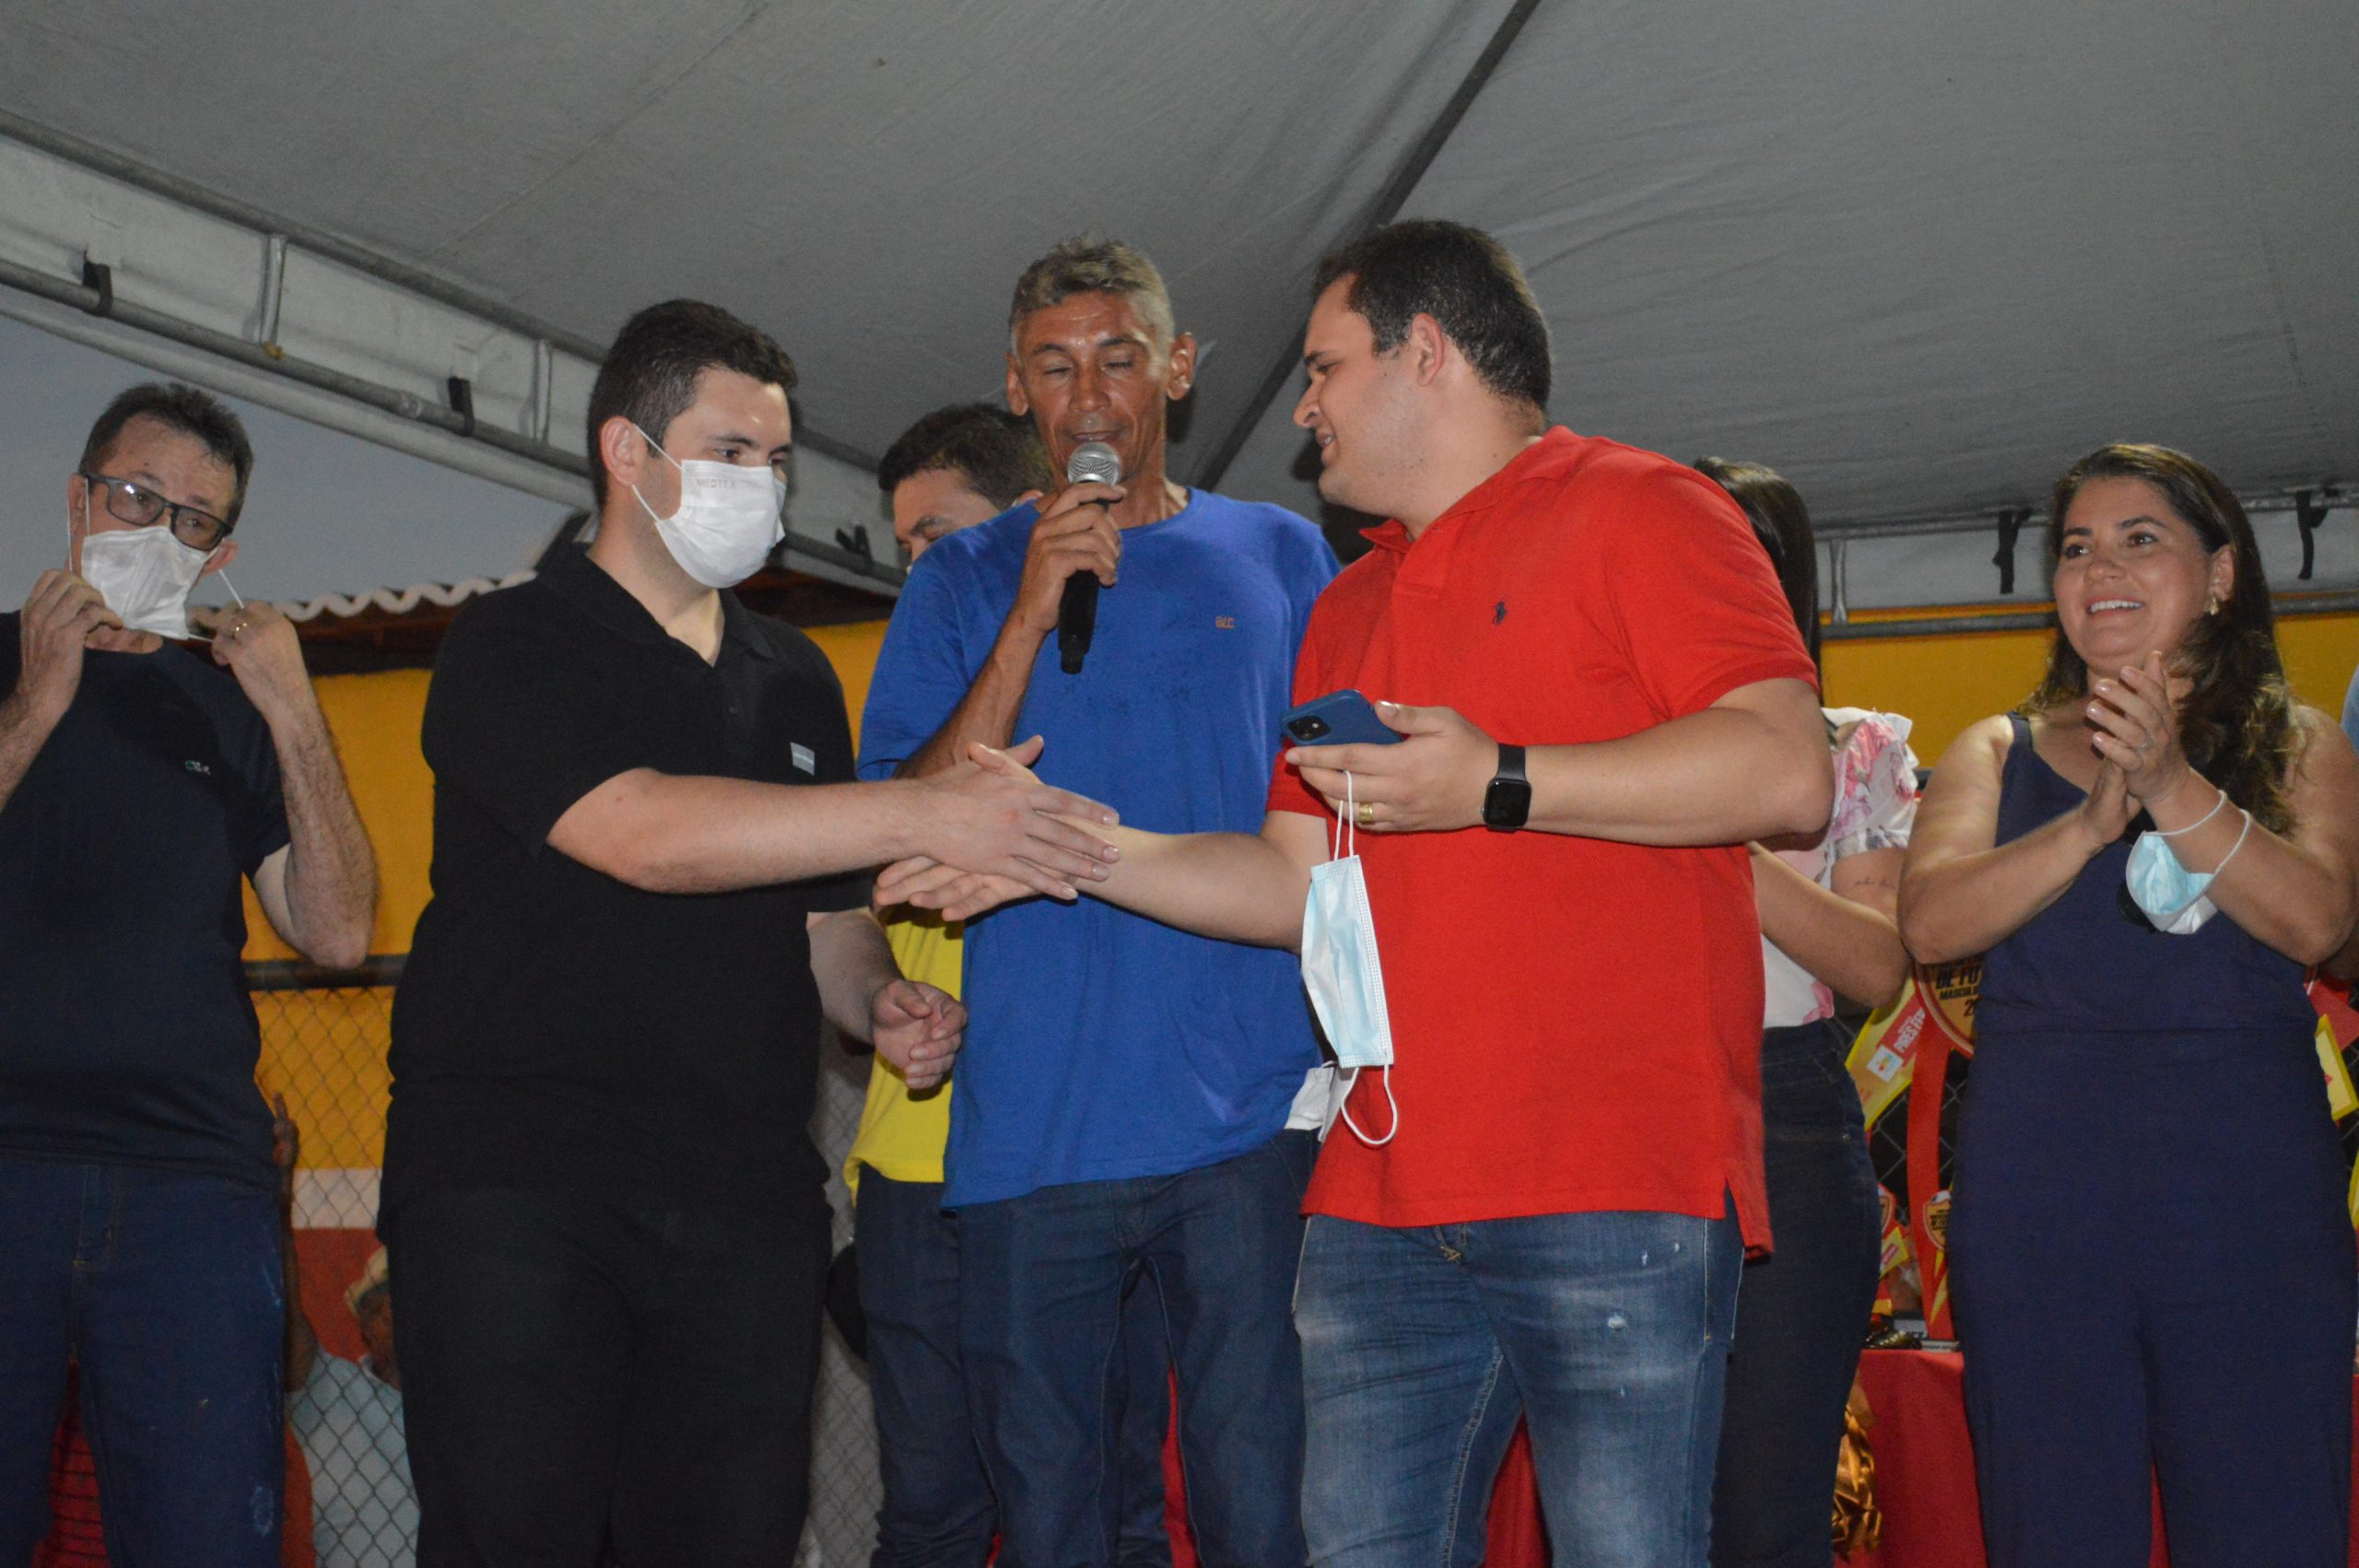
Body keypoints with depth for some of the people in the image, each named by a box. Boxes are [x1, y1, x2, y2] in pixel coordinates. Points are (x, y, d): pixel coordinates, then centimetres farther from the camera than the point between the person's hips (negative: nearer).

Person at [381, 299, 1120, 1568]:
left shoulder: (795, 680, 19)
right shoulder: (511, 646, -1)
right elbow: (645, 836, -18)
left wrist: (878, 1002, 1)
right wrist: (925, 815, -22)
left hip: (744, 1192, 5)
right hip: (515, 1180, -5)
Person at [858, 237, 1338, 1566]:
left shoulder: (1281, 558, 11)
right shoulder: (967, 580, 11)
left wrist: (1343, 1047, -1)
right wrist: (1030, 621, -8)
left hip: (1253, 1113, -1)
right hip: (1035, 1122, 1)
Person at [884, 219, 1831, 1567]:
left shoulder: (1640, 510, 1)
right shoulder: (1352, 608, 25)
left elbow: (1789, 772, -12)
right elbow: (1298, 886, 24)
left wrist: (1498, 785, -16)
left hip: (1614, 1193, -7)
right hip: (1381, 1202, 7)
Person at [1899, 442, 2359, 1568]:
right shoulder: (1999, 753, 15)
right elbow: (1930, 922, -2)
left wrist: (2173, 787, -17)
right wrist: (2094, 820, -15)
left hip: (2249, 1180, -1)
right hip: (2037, 1180, 1)